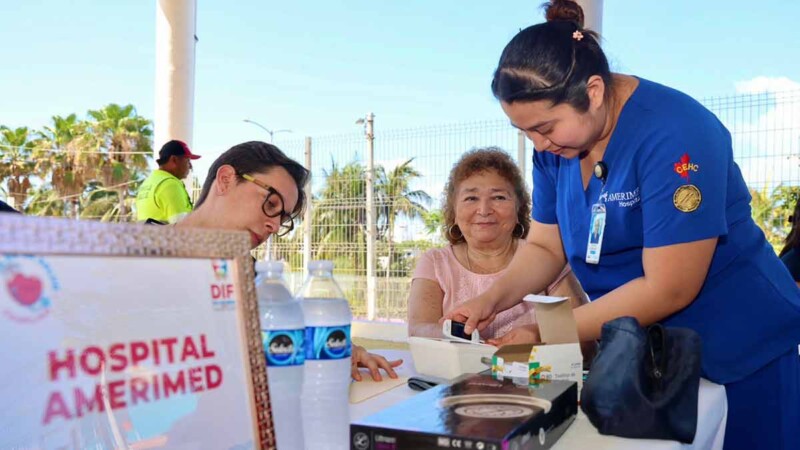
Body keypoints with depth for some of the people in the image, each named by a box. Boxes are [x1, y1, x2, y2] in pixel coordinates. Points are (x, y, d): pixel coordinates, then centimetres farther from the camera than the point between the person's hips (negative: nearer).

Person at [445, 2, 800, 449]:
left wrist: (544, 335, -25)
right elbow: (545, 246, 2)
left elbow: (667, 289, -28)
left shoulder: (673, 134, -26)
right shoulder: (556, 142, -4)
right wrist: (492, 299, -16)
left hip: (740, 355, -6)